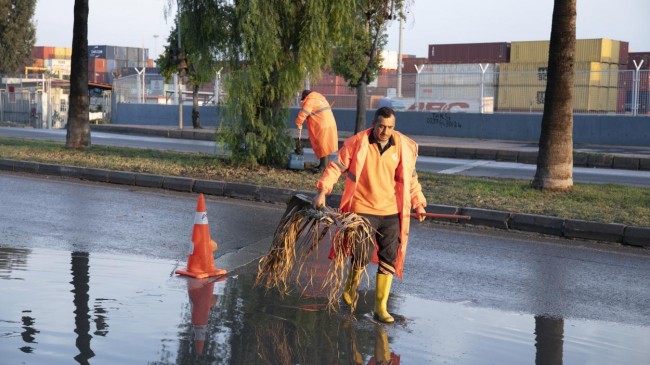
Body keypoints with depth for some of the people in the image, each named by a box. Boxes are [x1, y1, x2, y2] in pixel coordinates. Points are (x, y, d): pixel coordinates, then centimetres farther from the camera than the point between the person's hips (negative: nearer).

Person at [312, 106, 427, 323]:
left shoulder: (404, 147, 1)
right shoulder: (357, 143, -8)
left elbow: (410, 178, 13)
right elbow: (336, 167, -4)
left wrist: (418, 204, 10)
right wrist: (322, 190, -14)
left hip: (391, 212, 3)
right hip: (363, 209, -3)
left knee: (389, 258, 2)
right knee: (362, 256, -6)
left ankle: (381, 307, 13)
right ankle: (351, 285, 28)